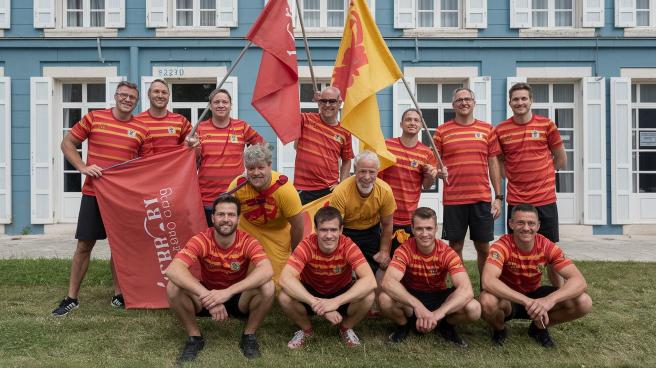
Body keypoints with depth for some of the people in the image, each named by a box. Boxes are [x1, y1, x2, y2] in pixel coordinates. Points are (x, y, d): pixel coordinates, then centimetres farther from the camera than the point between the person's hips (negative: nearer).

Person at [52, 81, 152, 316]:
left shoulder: (142, 130, 2)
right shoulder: (94, 118, 0)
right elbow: (67, 143, 4)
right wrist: (82, 167, -8)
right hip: (93, 193, -1)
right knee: (84, 245, 4)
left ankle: (118, 295, 22)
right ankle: (71, 298, 15)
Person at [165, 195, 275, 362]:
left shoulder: (247, 241, -20)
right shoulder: (201, 240, -20)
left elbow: (267, 270, -38)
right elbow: (173, 270, -35)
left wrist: (229, 291, -47)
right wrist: (207, 296, -46)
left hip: (239, 299, 0)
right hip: (208, 295, 1)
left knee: (268, 287, -30)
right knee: (174, 287, -26)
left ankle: (249, 335, -4)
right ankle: (194, 337, -3)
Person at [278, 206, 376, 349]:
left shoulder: (348, 246, -27)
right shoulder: (307, 245, -28)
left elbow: (370, 281, -38)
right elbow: (285, 278, -38)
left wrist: (336, 302, -46)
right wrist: (316, 303, -47)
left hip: (341, 294, 0)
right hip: (312, 292, 0)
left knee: (368, 297, -31)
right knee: (284, 297, -31)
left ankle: (346, 328, 3)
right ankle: (306, 329, 3)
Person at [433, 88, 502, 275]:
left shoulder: (487, 129, 8)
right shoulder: (442, 131, 4)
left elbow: (493, 163, 8)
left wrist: (498, 196, 3)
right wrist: (438, 171, -15)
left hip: (482, 198, 1)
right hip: (453, 199, -1)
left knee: (483, 247, 9)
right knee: (455, 247, 6)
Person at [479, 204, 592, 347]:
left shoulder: (547, 246, -15)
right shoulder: (502, 246, -25)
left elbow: (579, 281, -23)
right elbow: (488, 281, -41)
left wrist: (550, 300, -42)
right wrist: (527, 301, -50)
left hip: (534, 295, 4)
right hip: (508, 299, -3)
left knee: (584, 303, -18)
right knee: (488, 301, -39)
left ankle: (539, 327, 8)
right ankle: (499, 330, -2)